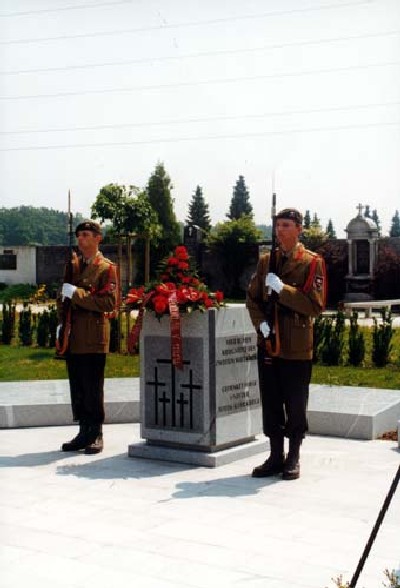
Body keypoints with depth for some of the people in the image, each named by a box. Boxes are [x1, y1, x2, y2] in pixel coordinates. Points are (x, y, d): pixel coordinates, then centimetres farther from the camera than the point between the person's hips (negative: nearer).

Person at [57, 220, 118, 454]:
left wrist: (77, 294, -16)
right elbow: (63, 295, 23)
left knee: (93, 389, -3)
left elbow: (110, 303, -13)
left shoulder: (106, 268, -3)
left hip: (94, 338, -6)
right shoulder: (72, 263, 16)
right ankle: (84, 432, 17)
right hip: (72, 336, 6)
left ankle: (96, 434, 7)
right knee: (77, 388, 9)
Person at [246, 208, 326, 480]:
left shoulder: (312, 262, -3)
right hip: (268, 344, 4)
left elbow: (316, 305, -12)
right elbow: (252, 298, 13)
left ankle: (293, 458, 18)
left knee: (295, 406, 4)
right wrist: (261, 323, -6)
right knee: (271, 404, 9)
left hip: (297, 347, -4)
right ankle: (276, 456, 20)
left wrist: (282, 289, -20)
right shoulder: (266, 261, 12)